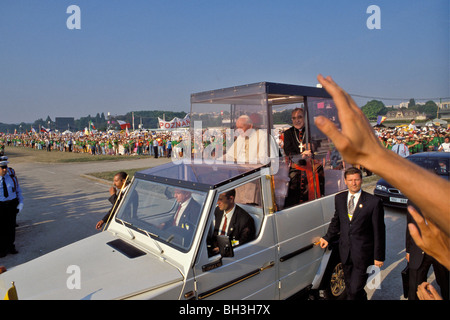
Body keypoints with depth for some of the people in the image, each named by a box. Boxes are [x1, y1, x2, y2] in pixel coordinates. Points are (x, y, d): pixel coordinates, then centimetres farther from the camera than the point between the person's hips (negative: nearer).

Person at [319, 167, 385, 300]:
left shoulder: (373, 202, -12)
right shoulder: (339, 198, 2)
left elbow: (379, 231, -8)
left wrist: (379, 256, -6)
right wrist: (327, 238, 12)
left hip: (363, 253, -5)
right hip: (345, 252, 5)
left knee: (354, 290, -5)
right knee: (350, 287, 20)